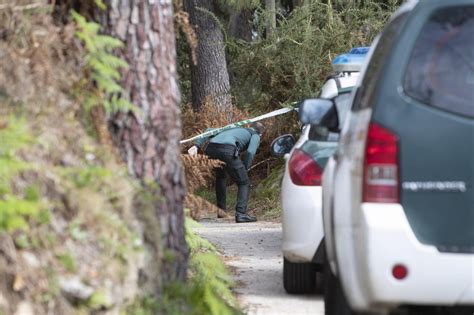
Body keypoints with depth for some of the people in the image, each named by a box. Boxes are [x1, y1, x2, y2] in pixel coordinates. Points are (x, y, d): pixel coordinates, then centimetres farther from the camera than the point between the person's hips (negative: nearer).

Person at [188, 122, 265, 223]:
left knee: (221, 176, 35)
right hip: (227, 150, -6)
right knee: (244, 183, 9)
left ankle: (221, 209, 36)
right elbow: (250, 152, 3)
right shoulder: (256, 136, 25)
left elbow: (209, 131, 27)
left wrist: (196, 146, 16)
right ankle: (241, 213, -6)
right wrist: (244, 170, 11)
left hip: (211, 148, 6)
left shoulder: (233, 129, 42)